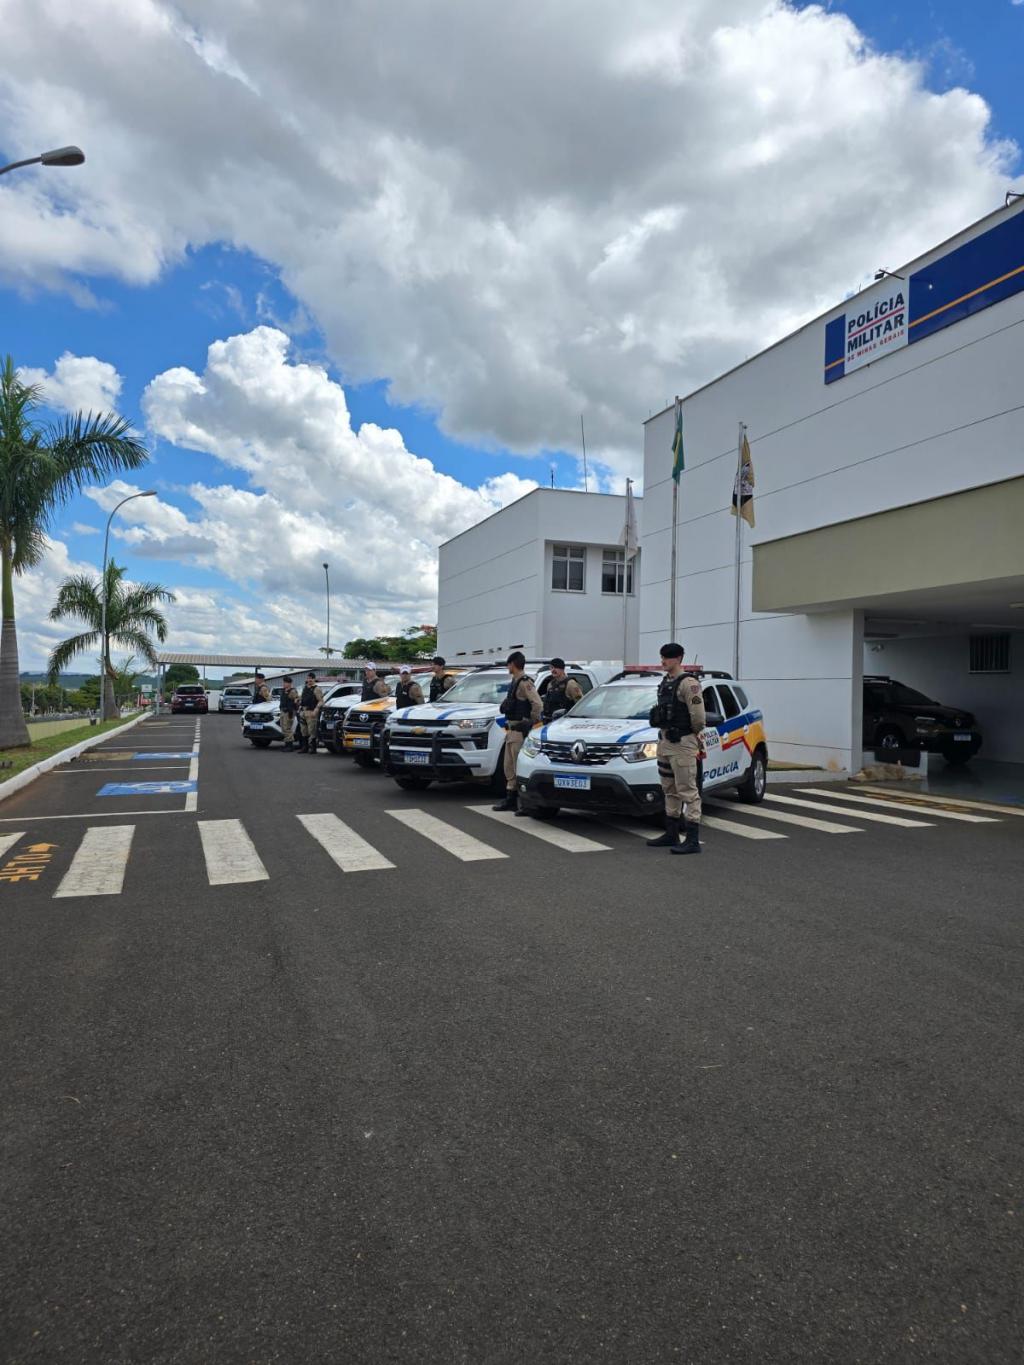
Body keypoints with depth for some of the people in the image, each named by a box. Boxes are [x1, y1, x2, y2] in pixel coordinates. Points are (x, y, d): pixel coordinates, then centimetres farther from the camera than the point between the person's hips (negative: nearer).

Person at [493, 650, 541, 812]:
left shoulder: (525, 683, -14)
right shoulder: (514, 682, 17)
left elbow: (538, 704, -23)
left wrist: (532, 723, -15)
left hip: (520, 730, -10)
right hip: (511, 728, 10)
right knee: (509, 767, 13)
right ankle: (511, 799, 19)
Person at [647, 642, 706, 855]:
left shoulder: (688, 683, -15)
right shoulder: (665, 682, 14)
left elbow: (698, 716, -17)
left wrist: (694, 734, -2)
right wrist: (664, 733, 13)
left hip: (682, 743, -10)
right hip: (665, 741, 10)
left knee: (688, 791, -7)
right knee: (670, 790, 16)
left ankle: (693, 841, -5)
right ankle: (671, 835, 26)